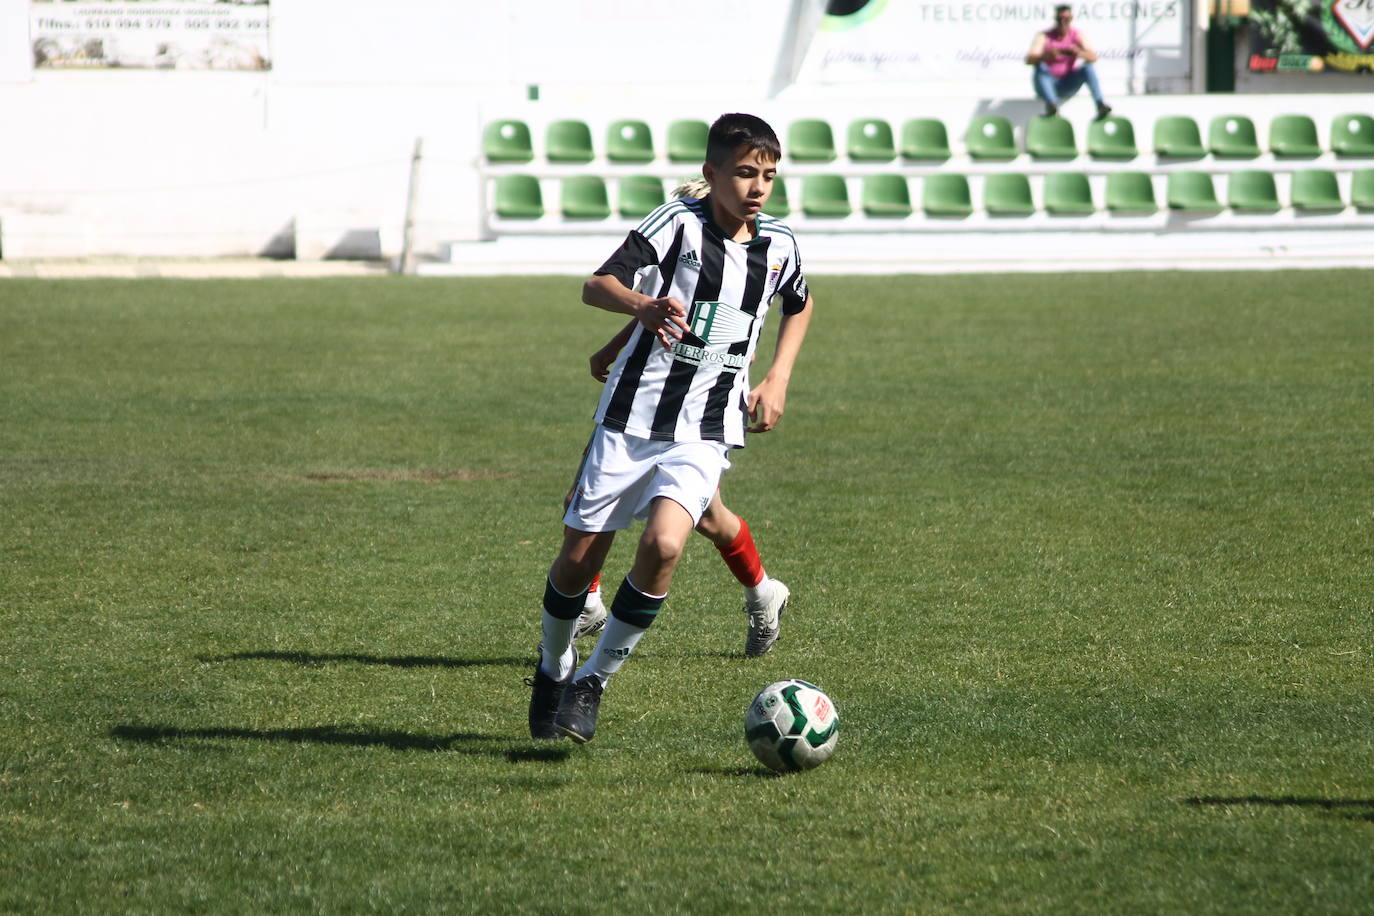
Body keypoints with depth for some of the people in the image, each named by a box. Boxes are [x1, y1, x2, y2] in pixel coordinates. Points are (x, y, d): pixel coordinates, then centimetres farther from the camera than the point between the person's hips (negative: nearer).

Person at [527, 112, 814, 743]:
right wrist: (643, 306, -45)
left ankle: (593, 682, -5)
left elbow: (800, 306, 27)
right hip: (630, 419, -2)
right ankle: (552, 668, 33)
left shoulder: (778, 245, 3)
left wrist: (777, 379, 14)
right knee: (579, 558, 3)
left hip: (704, 435, 2)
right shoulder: (680, 223, -11)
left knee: (664, 544, -21)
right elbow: (596, 286, -24)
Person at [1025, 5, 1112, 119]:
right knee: (1040, 66, -32)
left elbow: (1093, 57, -18)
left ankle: (1101, 105, -38)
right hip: (1048, 84, -2)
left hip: (1067, 86, 2)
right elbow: (1029, 59, -27)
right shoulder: (1045, 37, -11)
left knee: (1088, 66, -21)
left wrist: (1079, 53, -41)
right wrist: (1046, 56, -48)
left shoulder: (1077, 35, -4)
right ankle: (1051, 105, -56)